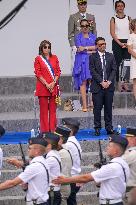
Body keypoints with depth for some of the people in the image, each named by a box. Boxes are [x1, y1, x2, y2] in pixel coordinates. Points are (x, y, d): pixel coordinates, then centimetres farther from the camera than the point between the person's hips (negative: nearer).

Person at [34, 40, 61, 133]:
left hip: (53, 87, 3)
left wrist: (53, 83, -7)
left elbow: (58, 72, 7)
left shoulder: (54, 58, 11)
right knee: (44, 110, -1)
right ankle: (45, 131, 2)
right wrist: (47, 84, -12)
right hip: (43, 87, -3)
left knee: (53, 109, 4)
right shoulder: (38, 59, 1)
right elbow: (38, 74, -4)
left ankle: (53, 130, 7)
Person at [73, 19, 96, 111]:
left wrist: (85, 48, -7)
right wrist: (91, 50, -8)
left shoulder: (93, 36, 15)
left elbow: (96, 47, 1)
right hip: (82, 61, -2)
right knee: (83, 82, -6)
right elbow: (79, 49, -5)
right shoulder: (78, 37, 9)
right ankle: (84, 105, -6)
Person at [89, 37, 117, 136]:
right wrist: (102, 82, -13)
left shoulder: (111, 56, 11)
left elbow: (114, 70, 6)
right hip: (97, 87, -3)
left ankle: (109, 128, 9)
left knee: (108, 107, 5)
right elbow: (93, 71, -6)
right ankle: (97, 128, 4)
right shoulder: (93, 57, 1)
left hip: (109, 86, 3)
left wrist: (109, 81, -8)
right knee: (97, 108, -1)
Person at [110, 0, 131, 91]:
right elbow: (112, 33, -3)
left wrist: (127, 43, -8)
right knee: (118, 63, -3)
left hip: (127, 43, 2)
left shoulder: (128, 18, 10)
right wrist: (120, 43, -12)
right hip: (117, 42, -2)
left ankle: (125, 83, -1)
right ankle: (119, 84, -2)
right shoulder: (113, 19, 3)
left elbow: (131, 31, 6)